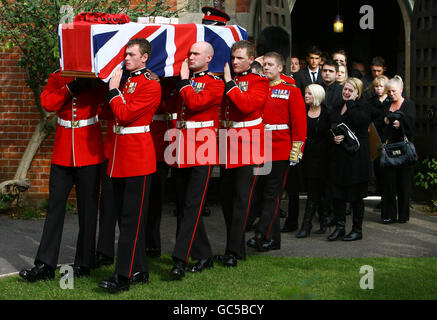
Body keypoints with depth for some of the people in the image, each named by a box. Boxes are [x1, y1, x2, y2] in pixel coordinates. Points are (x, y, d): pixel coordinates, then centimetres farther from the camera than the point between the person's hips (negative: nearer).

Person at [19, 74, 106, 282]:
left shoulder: (97, 80, -1)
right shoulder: (57, 78, 6)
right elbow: (47, 103, -10)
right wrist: (71, 88, -19)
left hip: (89, 154, -3)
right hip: (62, 154, 3)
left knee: (87, 209, 4)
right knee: (55, 207, 4)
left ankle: (84, 265, 14)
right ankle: (45, 266, 7)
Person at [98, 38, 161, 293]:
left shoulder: (150, 85, -11)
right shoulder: (125, 81, 16)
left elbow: (125, 115, -18)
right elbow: (115, 115, 18)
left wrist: (114, 91, -8)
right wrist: (116, 87, 12)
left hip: (138, 157, -9)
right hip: (121, 157, 9)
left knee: (132, 218, -7)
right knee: (125, 216, 11)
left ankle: (124, 276, -7)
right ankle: (139, 271, 19)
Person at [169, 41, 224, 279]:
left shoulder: (215, 83, -4)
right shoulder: (183, 82, 16)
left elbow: (195, 103, -19)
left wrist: (184, 80, -9)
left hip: (202, 152, -7)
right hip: (181, 152, 7)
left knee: (193, 205, -10)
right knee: (186, 205, 10)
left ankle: (180, 259, -15)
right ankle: (204, 256, 19)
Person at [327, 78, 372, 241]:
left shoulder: (361, 106, -4)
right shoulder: (337, 108, 15)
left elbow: (360, 120, -25)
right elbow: (331, 128, 21)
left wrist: (350, 102, -14)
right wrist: (334, 137, -2)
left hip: (356, 156, -6)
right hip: (338, 156, 6)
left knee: (355, 195, 1)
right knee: (336, 192, 4)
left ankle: (357, 229, 11)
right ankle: (339, 227, 14)